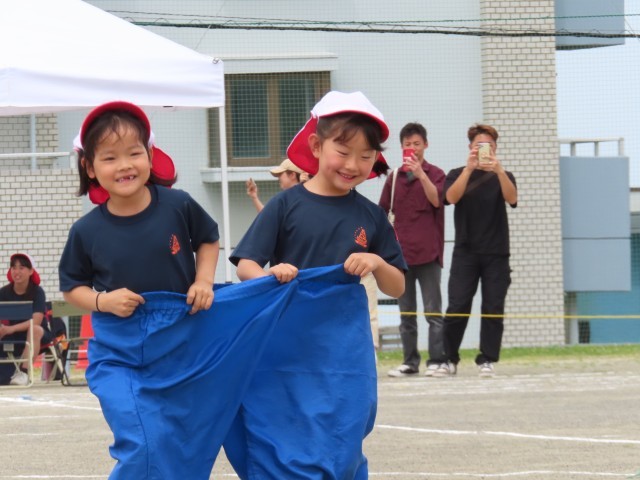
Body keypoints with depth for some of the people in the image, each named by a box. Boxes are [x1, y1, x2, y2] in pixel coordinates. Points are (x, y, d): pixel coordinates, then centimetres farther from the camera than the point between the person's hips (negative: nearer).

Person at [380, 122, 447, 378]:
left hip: (428, 252, -4)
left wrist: (420, 173, -24)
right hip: (400, 252, 4)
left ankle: (438, 361, -4)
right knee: (406, 313, 6)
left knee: (433, 311, -5)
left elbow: (436, 200, -15)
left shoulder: (435, 174, 3)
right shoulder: (394, 177, 12)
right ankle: (410, 361, 10)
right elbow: (382, 212, 15)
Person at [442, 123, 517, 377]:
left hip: (496, 254, 1)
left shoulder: (503, 177, 9)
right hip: (465, 252, -1)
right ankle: (449, 358, 6)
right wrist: (469, 168, -26)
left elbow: (512, 199, -13)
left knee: (493, 310, -3)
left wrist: (498, 171, -29)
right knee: (457, 308, -7)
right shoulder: (457, 175, 7)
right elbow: (451, 197, -14)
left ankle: (487, 360, 3)